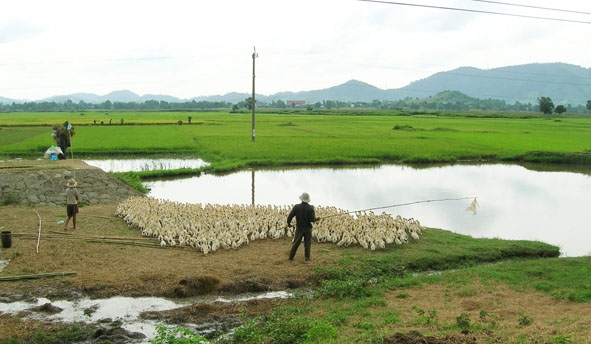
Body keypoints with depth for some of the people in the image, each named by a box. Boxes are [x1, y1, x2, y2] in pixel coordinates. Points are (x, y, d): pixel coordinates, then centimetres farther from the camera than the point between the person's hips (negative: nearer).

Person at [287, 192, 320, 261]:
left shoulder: (296, 207, -9)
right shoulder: (310, 208, -12)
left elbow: (290, 216, -7)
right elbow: (312, 219, -17)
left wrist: (288, 223, 11)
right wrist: (316, 219, 5)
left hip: (299, 228, 1)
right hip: (308, 228, -1)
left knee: (296, 243, 10)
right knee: (307, 243, 10)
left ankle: (291, 257, 12)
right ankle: (307, 257, 9)